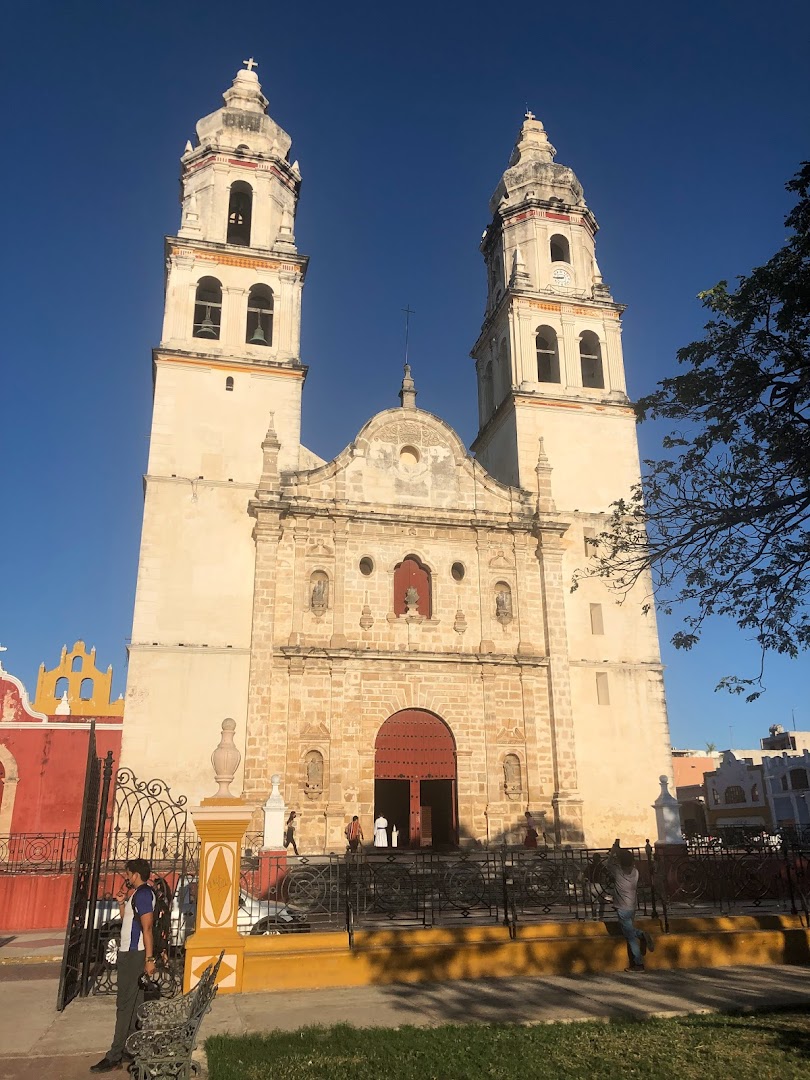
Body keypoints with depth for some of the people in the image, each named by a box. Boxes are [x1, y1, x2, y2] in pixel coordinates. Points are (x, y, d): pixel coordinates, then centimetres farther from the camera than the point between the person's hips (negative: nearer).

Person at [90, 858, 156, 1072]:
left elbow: (147, 928, -21)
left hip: (135, 955, -10)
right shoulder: (135, 894, 15)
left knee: (125, 1005, -5)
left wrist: (149, 959, -24)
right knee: (133, 1004, 13)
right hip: (129, 953, 10)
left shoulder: (143, 895, -17)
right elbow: (126, 921, 21)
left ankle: (114, 1057, -1)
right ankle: (131, 1049, 20)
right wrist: (122, 903, 10)